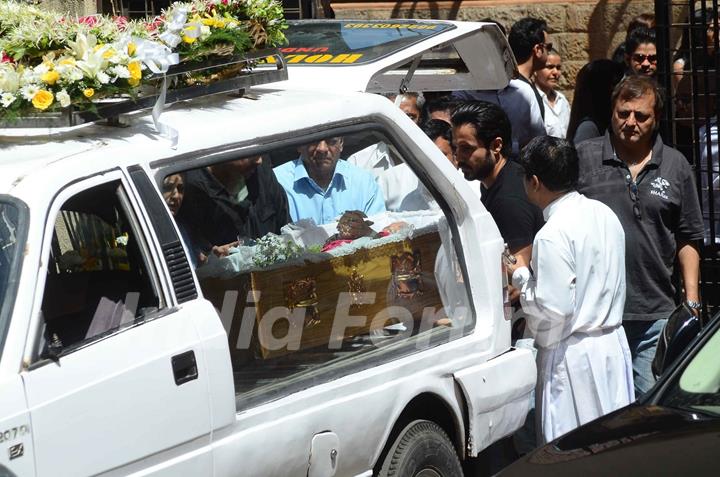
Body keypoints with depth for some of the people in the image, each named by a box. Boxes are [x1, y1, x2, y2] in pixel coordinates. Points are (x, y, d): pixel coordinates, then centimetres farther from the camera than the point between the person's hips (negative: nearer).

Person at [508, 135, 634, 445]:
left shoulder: (553, 235, -18)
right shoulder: (604, 214, 7)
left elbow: (552, 309, -20)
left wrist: (521, 277, -5)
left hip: (572, 358, -8)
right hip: (613, 344, 8)